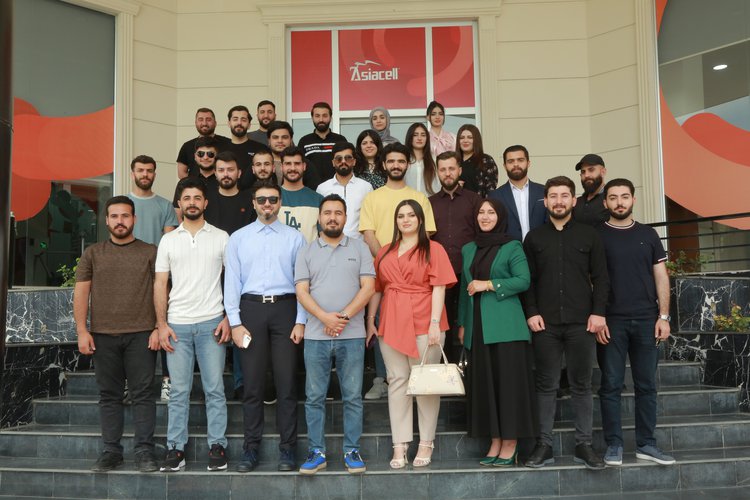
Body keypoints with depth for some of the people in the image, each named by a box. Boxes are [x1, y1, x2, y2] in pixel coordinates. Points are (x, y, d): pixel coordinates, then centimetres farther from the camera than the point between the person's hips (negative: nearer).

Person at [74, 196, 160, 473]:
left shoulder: (150, 252, 5)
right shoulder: (93, 253, 11)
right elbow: (81, 292, 8)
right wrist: (82, 331, -1)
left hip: (141, 335, -2)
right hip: (103, 335, 2)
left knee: (142, 394, -1)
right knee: (109, 395, 8)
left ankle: (144, 451, 5)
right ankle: (111, 450, 17)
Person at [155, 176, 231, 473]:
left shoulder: (221, 237, 5)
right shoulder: (168, 240, 10)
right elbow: (160, 285, 8)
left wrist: (228, 319, -5)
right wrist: (161, 324, 0)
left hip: (211, 323, -1)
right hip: (177, 324, 2)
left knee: (215, 389, 3)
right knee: (178, 391, 6)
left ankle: (217, 446, 11)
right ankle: (176, 448, 14)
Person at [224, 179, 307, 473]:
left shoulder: (294, 238, 7)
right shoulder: (238, 238, 8)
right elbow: (232, 282, 4)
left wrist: (301, 321, -5)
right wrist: (235, 323, -3)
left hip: (285, 308, 0)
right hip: (251, 308, 1)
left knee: (286, 383, 3)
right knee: (253, 383, 5)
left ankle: (287, 448, 14)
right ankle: (251, 448, 17)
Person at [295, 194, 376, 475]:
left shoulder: (360, 249, 7)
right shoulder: (306, 253, 9)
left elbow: (368, 287, -2)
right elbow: (302, 291, 0)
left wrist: (344, 316, -13)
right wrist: (325, 317, -15)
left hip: (352, 335, -1)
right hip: (316, 336, 1)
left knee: (352, 397, 5)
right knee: (314, 397, 6)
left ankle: (352, 452, 16)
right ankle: (316, 452, 17)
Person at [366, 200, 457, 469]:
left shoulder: (433, 249, 3)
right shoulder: (385, 252, 16)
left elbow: (439, 288, -5)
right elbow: (376, 288, 14)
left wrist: (435, 323, -13)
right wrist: (370, 320, 6)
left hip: (424, 325, -3)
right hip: (392, 323, 4)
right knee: (397, 381, 4)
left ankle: (426, 443, 12)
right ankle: (400, 446, 9)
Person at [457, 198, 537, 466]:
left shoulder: (512, 247, 1)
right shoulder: (468, 249, 16)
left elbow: (523, 280, -9)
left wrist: (489, 284, -13)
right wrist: (462, 323, 13)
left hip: (505, 326, -5)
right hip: (477, 326, 5)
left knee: (509, 381, -3)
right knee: (484, 383, 5)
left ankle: (510, 444, 4)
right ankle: (495, 442, 13)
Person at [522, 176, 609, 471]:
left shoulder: (589, 235, 8)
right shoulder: (534, 238, 10)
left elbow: (601, 278, 5)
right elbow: (527, 280, 6)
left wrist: (598, 312, -5)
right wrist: (531, 312, -4)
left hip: (581, 322, 0)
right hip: (545, 323, 0)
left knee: (581, 385, 6)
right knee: (546, 385, 4)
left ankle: (583, 445, 15)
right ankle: (544, 445, 12)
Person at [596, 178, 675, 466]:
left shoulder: (648, 235, 10)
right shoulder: (596, 235, 2)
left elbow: (661, 277, 9)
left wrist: (663, 316, 1)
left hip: (646, 320, 3)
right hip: (611, 322, -2)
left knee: (647, 385, 7)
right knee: (611, 385, 1)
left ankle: (646, 444, 17)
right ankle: (613, 445, 10)